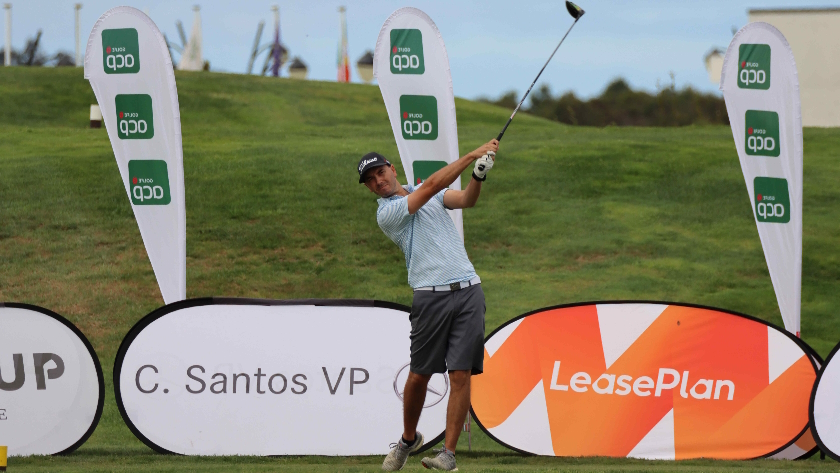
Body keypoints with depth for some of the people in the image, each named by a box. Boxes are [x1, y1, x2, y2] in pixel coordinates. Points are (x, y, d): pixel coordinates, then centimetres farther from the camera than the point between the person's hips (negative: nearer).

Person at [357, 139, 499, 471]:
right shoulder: (386, 213, -2)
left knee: (461, 374, -7)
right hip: (431, 295, -3)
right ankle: (408, 439, 26)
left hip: (468, 290, 3)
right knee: (419, 375, 0)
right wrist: (473, 154, -12)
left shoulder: (431, 195, 18)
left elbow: (466, 200, 1)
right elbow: (432, 185, -11)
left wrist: (479, 175, -20)